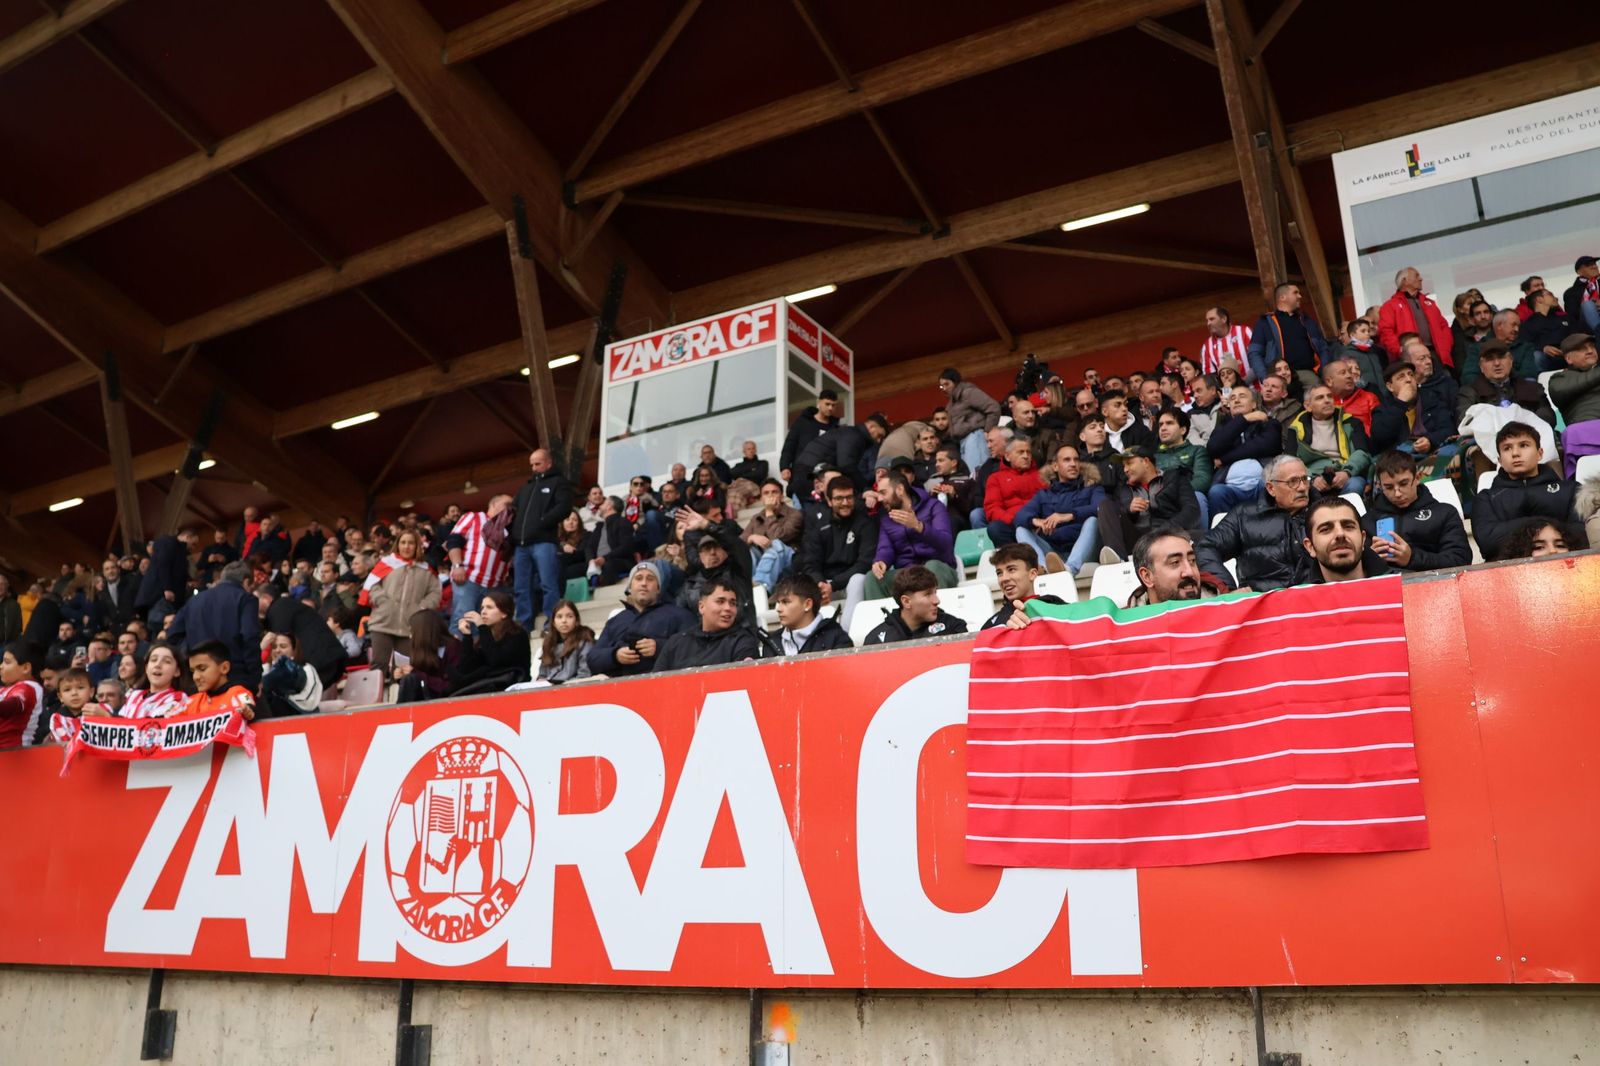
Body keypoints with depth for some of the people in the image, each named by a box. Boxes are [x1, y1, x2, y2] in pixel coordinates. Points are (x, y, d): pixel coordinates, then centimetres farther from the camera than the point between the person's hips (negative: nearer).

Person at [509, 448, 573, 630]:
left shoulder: (558, 482, 9)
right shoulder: (525, 488, 30)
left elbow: (564, 507, -6)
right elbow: (514, 510, 30)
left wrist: (541, 522, -15)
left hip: (543, 542, -7)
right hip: (521, 544, 7)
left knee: (548, 584, -11)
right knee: (522, 588, 5)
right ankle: (523, 626, 7)